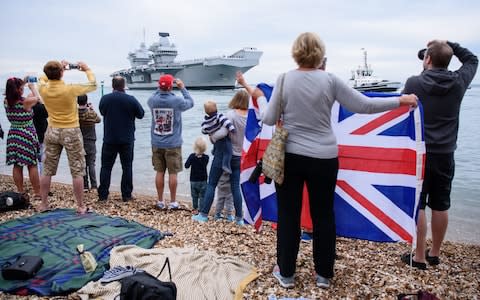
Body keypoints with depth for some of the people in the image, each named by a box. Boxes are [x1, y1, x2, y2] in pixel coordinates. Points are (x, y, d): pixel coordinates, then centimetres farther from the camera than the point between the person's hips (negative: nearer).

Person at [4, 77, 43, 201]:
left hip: (13, 135, 5)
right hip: (27, 135, -5)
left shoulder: (6, 102, -2)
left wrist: (23, 82, 24)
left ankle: (20, 192, 17)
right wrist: (32, 87, 18)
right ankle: (37, 193, 7)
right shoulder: (26, 102, -16)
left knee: (17, 166, 9)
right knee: (32, 165, 2)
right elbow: (38, 97, 3)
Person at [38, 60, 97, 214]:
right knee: (77, 172, 3)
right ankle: (80, 206, 8)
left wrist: (58, 68, 19)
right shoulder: (70, 89, -19)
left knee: (47, 170, 14)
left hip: (52, 131, 4)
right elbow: (93, 85, -4)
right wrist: (87, 69, 9)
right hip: (71, 132, -4)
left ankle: (43, 204, 24)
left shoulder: (43, 89, -6)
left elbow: (43, 78, 20)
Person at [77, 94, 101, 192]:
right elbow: (98, 120, 9)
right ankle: (94, 186, 1)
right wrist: (92, 109, 15)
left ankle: (85, 186, 9)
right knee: (91, 164, 4)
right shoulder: (91, 113, -10)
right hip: (90, 142, -1)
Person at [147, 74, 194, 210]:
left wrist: (160, 88, 19)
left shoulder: (152, 100, -6)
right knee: (172, 173, 5)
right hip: (173, 144, -3)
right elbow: (190, 103, 7)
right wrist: (182, 88, 13)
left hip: (157, 144, 3)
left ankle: (160, 202, 18)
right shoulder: (177, 101, -14)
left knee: (159, 172, 10)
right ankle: (173, 202, 12)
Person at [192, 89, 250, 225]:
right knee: (235, 187, 11)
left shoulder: (231, 114, -17)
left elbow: (223, 132, -27)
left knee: (211, 184, 7)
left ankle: (203, 214, 10)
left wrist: (212, 137, -9)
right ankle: (239, 218, 13)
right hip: (239, 156, 4)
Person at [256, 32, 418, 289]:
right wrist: (401, 100, 10)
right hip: (323, 158, 0)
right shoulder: (330, 80, -5)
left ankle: (286, 274, 23)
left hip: (289, 156, 0)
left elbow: (269, 119, -2)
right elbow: (364, 105, -3)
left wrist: (260, 99, 18)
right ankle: (323, 275, 27)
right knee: (323, 216, 13)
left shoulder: (284, 80, -5)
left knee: (288, 216, 11)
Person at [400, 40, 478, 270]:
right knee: (440, 206, 12)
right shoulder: (459, 82, 1)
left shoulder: (414, 83, -10)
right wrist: (449, 45, 14)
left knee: (417, 205, 3)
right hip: (445, 154, 4)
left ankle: (419, 257, 8)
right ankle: (434, 254, 26)